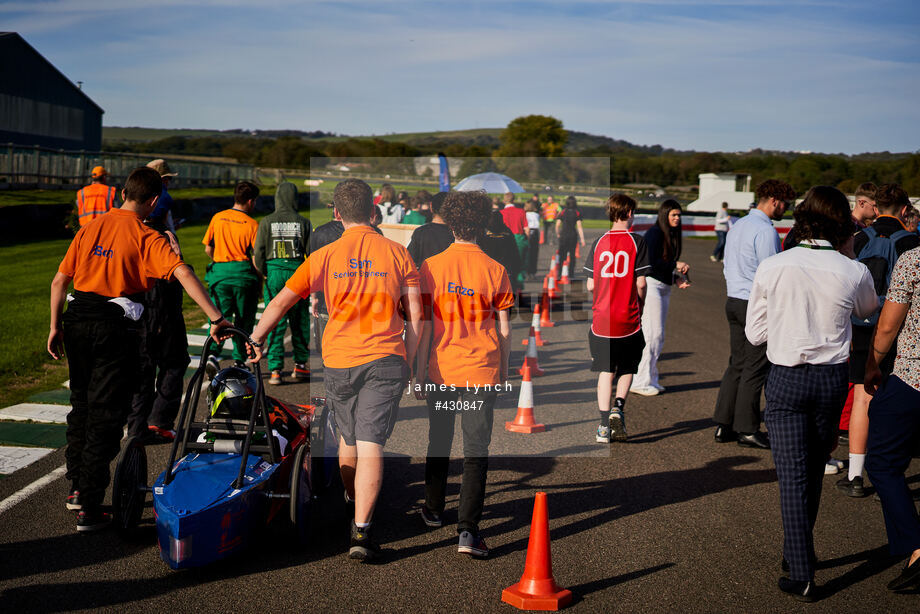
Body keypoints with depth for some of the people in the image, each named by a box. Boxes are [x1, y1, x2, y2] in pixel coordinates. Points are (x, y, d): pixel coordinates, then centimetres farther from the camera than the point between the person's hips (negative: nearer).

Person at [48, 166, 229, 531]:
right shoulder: (147, 238, -8)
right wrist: (215, 317, -25)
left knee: (81, 405, 23)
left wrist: (56, 327, 17)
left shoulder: (90, 228, 9)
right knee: (106, 417, 3)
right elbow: (183, 274, -23)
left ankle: (76, 487, 32)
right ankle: (89, 510, 5)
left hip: (77, 320, 5)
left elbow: (59, 282, 9)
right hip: (114, 326, -5)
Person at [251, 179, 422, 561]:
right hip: (386, 359, -1)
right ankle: (361, 529, -13)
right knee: (371, 444, -5)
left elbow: (280, 302, 4)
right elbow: (414, 316, 1)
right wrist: (407, 365, 10)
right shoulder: (397, 253, 2)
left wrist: (255, 340, 18)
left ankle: (352, 506, 39)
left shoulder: (325, 256, 0)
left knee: (347, 437, 21)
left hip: (339, 360, 1)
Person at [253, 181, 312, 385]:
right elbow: (312, 253, 0)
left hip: (274, 272, 0)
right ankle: (300, 365, 20)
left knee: (275, 324, 3)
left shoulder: (267, 222, -2)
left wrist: (264, 274, 13)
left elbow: (258, 253, -1)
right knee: (300, 322, 13)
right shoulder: (303, 223, -1)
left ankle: (275, 370, -1)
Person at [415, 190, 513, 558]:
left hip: (442, 369, 1)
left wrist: (420, 372, 5)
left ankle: (434, 510, 35)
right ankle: (467, 530, -9)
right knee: (476, 451, 0)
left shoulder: (431, 267, -4)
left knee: (439, 443, 18)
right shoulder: (495, 270, -3)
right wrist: (503, 369, 15)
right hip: (483, 370, -1)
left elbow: (424, 324, -2)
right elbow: (504, 328, 2)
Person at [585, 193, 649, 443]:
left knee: (605, 371, 8)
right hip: (628, 320, -2)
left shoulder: (598, 242, 4)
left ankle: (604, 425, 3)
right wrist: (640, 308, 9)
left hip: (601, 319, 2)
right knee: (627, 369, 15)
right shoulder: (636, 242, -4)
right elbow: (640, 283, -8)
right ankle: (618, 407, -6)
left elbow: (590, 285, 3)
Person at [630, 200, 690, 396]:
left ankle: (651, 380, 16)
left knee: (657, 336, 10)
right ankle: (641, 382, -4)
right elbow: (651, 262, -19)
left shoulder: (672, 234, 16)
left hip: (664, 287, 9)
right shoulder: (654, 233, -11)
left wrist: (678, 278, 3)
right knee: (653, 334, -10)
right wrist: (676, 266, -14)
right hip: (650, 284, -9)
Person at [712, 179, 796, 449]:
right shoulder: (765, 231, -15)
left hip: (733, 301, 9)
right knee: (756, 367, -1)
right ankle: (747, 429, 3)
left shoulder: (737, 226, 14)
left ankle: (723, 425, 15)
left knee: (737, 363, 13)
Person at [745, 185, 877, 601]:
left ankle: (802, 577, 4)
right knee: (814, 471, 20)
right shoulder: (853, 272, -7)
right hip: (832, 378, 2)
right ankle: (797, 550, 37)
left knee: (793, 476, 3)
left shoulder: (771, 268, -9)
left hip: (785, 379, -2)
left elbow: (755, 334, -1)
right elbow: (868, 310, 18)